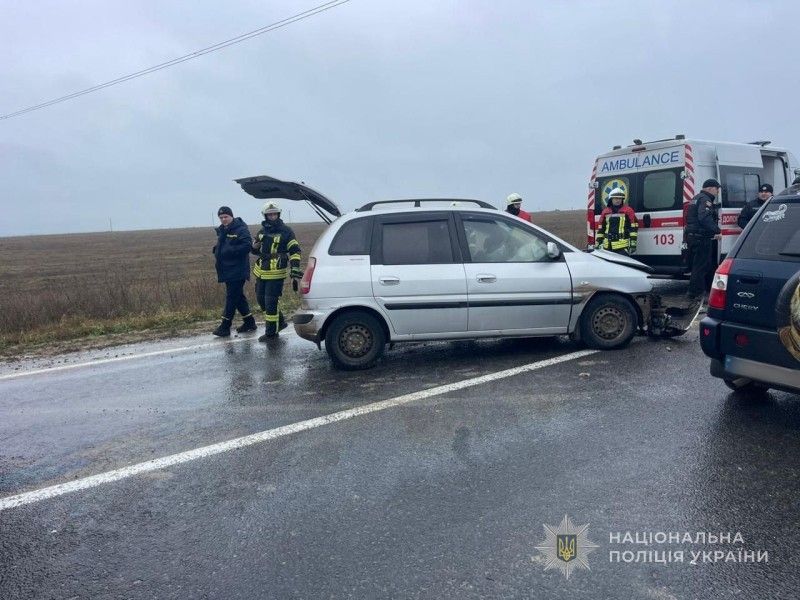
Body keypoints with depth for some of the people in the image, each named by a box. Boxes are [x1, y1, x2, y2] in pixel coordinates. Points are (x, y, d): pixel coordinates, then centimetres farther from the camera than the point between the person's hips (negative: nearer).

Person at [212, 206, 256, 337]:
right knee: (238, 297, 15)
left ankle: (225, 326, -1)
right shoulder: (222, 230, 15)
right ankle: (250, 322, 25)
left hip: (237, 271, -9)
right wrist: (217, 250, 4)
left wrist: (229, 251, -25)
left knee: (232, 297, -5)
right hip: (227, 270, 10)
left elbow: (246, 246, -24)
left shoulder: (241, 230, -13)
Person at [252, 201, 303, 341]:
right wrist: (256, 245, -1)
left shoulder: (286, 231, -6)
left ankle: (271, 332, 5)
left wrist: (295, 268, -17)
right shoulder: (262, 231, 13)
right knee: (261, 299, 14)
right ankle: (280, 321, 31)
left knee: (270, 302, -6)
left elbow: (295, 251, -6)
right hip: (261, 272, 7)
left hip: (276, 274, -7)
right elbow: (255, 250, 23)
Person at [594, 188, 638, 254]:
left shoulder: (628, 210, 1)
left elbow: (634, 228, -2)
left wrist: (633, 244, -8)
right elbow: (601, 229, 17)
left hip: (622, 246, -5)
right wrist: (597, 242, 11)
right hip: (607, 246, 5)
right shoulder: (605, 212, 13)